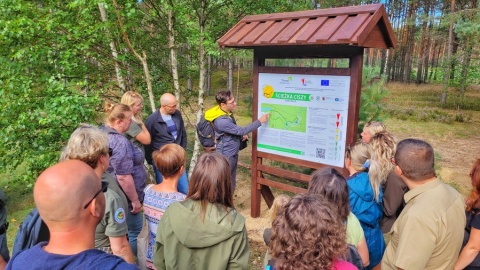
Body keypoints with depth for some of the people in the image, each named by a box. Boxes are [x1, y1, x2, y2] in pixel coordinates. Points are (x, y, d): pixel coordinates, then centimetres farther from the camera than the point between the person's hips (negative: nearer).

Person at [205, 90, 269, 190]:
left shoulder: (228, 112, 3)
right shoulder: (221, 121, -28)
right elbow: (242, 130, -23)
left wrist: (241, 135, -1)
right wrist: (260, 121, -18)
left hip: (233, 154, 9)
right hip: (226, 156, -9)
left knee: (231, 184, 19)